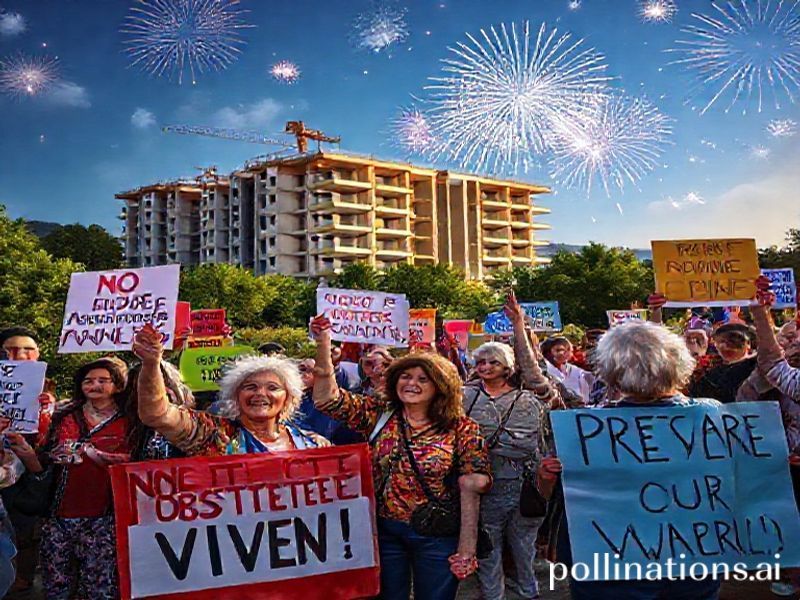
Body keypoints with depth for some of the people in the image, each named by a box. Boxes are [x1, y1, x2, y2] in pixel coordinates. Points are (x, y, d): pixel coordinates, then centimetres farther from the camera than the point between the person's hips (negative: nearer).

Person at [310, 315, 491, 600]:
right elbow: (328, 398, -7)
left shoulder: (461, 429, -8)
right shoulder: (378, 414, -1)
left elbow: (471, 489, -10)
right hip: (384, 531, 3)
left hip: (437, 536, -2)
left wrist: (467, 547, -14)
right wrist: (323, 342, -17)